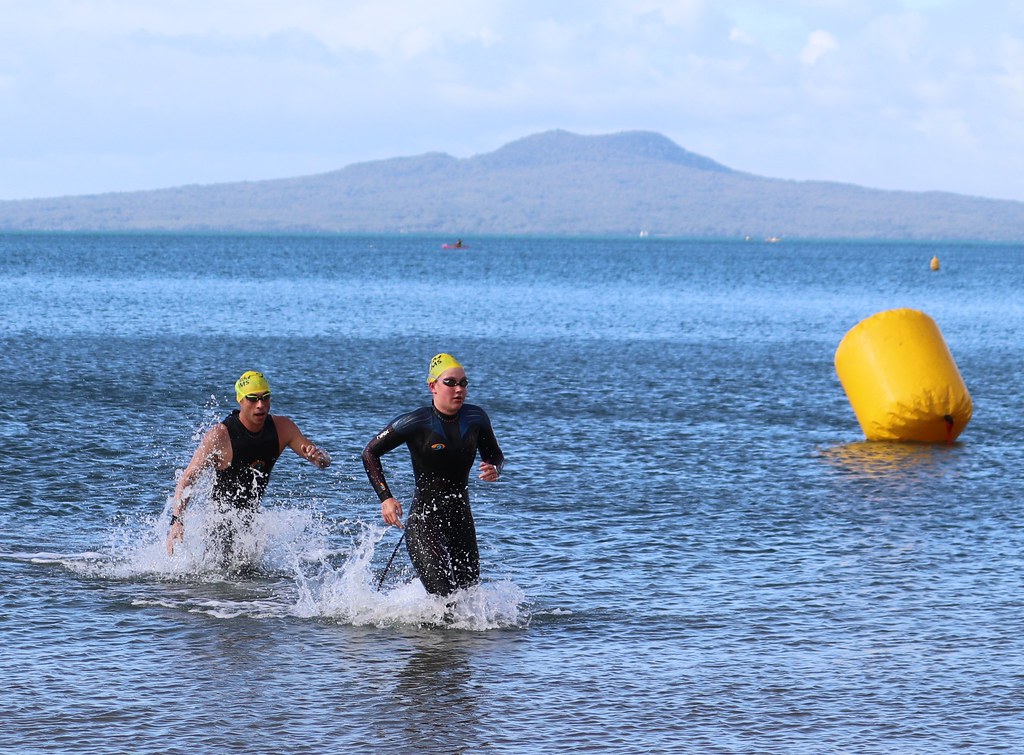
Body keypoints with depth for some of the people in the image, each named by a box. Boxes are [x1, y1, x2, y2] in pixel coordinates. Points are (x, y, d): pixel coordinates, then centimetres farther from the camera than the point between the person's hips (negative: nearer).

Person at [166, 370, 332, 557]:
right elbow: (186, 480, -21)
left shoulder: (282, 428, -7)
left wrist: (318, 456, -26)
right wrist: (177, 522, -34)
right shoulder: (220, 436, -22)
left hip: (250, 519, 6)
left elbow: (325, 461, 0)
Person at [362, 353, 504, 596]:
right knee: (444, 598, -17)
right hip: (424, 521, -5)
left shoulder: (476, 418, 2)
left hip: (461, 519, 5)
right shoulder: (415, 423, -11)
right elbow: (370, 453, -2)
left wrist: (495, 470, -7)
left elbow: (495, 456, 17)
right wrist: (385, 498, -11)